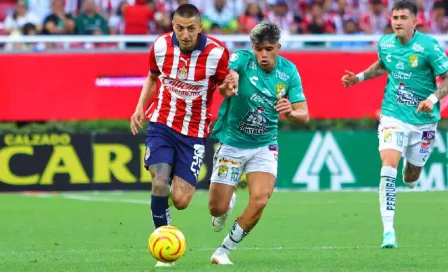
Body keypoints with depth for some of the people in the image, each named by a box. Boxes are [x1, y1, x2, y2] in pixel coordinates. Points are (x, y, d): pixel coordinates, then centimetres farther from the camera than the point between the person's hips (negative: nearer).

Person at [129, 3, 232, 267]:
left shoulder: (217, 52, -15)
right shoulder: (161, 46, -7)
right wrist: (140, 107, 2)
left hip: (194, 132, -1)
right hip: (161, 124, 1)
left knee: (181, 201, -7)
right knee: (160, 184, -20)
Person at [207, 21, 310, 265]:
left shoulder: (288, 71, -6)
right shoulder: (242, 59, -16)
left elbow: (304, 115, -5)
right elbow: (227, 74, -38)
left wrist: (290, 112, -28)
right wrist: (227, 86, -63)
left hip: (264, 146, 2)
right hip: (231, 142, -2)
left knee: (260, 199, -19)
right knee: (217, 208, 0)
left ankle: (224, 251, 0)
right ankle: (228, 204, 40)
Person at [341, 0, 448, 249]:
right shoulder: (384, 43, 0)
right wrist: (359, 77, 9)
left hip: (423, 120, -1)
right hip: (393, 116, 1)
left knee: (411, 177, 11)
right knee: (388, 166, -21)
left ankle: (410, 182, 53)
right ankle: (388, 230, -22)